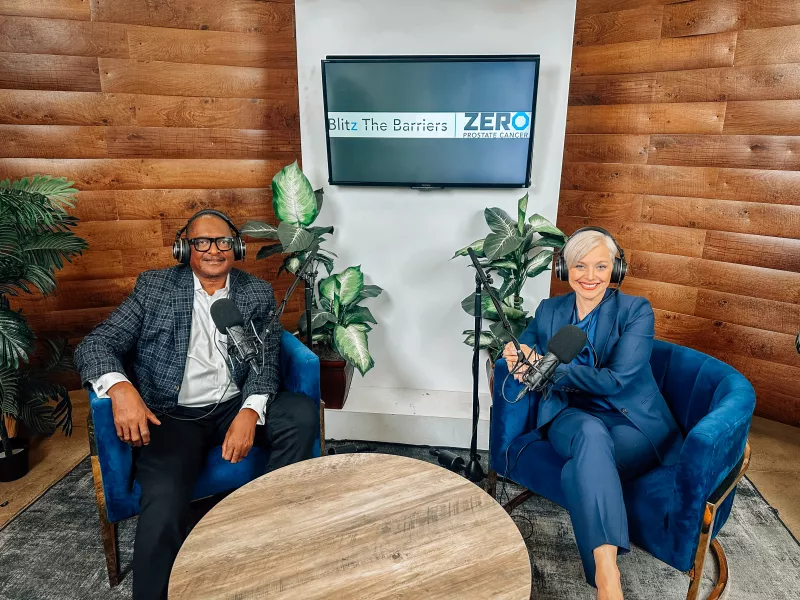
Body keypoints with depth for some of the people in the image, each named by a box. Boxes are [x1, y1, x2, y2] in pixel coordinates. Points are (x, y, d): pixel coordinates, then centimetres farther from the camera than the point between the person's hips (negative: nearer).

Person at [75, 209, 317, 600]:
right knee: (164, 507, -27)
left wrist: (250, 411, -22)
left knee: (302, 413, -24)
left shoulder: (258, 293, 7)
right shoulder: (154, 286, 4)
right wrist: (120, 387, -24)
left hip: (236, 407, 2)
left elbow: (267, 358, -1)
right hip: (172, 415, -2)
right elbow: (95, 344, -1)